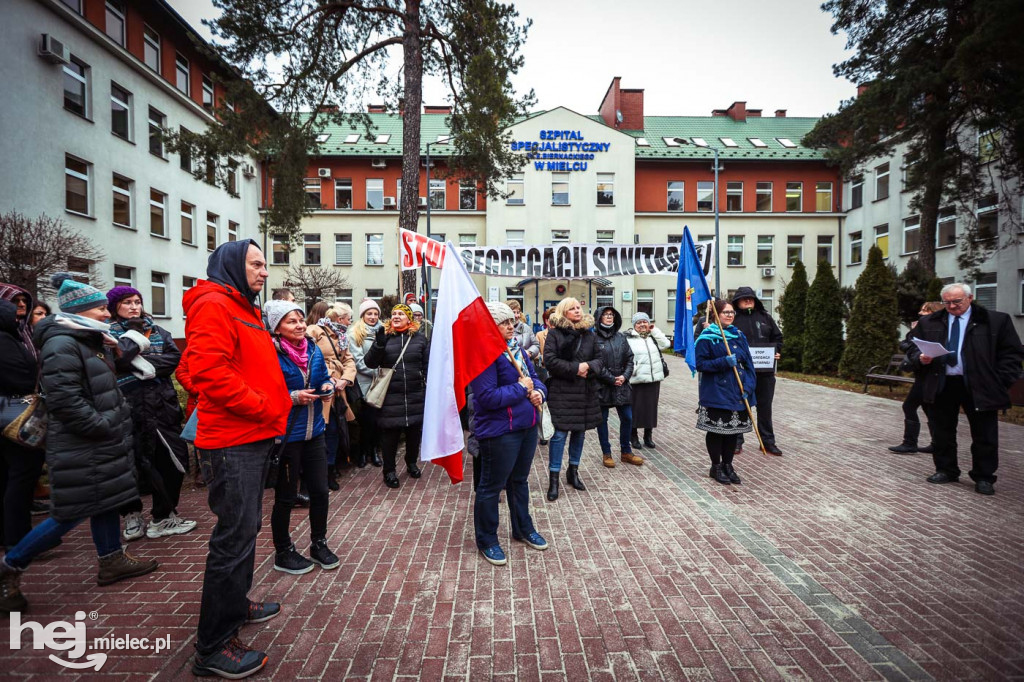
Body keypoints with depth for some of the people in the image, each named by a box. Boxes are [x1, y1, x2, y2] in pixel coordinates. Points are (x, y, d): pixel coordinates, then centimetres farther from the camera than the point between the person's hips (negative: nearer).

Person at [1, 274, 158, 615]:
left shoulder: (90, 341, 13)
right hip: (79, 447, -10)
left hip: (99, 443, 10)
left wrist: (115, 425, 13)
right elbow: (65, 400, -25)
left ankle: (112, 561, 28)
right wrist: (105, 427, -19)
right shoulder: (61, 345, -18)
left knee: (106, 501, 16)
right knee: (72, 513, -1)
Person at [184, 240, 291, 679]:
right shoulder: (213, 305, -13)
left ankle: (235, 604, 39)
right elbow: (209, 372, -25)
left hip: (256, 437, 10)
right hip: (232, 442, -10)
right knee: (234, 537, -3)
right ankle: (214, 646, 11)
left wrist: (276, 406, 11)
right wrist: (264, 408, -19)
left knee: (244, 529, 21)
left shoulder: (245, 310, 19)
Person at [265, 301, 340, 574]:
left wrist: (328, 387, -7)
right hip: (285, 436, -6)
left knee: (320, 492, 13)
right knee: (286, 497, 10)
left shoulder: (314, 349, 4)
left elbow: (325, 378, 14)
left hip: (314, 432, 6)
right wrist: (294, 398, -24)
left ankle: (319, 544, 33)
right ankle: (283, 553, 30)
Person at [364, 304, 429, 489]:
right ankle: (389, 470, 20)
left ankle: (412, 463, 36)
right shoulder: (384, 337, 1)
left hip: (416, 396, 2)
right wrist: (379, 344, -21)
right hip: (391, 396, -1)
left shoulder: (420, 338, 5)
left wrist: (428, 388, 2)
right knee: (390, 433, 4)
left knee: (414, 431, 14)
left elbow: (427, 366, 7)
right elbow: (370, 363, -6)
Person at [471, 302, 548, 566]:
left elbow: (533, 376, 15)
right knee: (491, 486, 7)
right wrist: (521, 389, -18)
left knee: (519, 480, 23)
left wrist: (538, 391, -7)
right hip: (499, 431, -9)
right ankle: (486, 541, 26)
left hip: (527, 426, 9)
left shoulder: (516, 348, 7)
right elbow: (488, 397, -27)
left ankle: (523, 529, 42)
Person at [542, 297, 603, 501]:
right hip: (562, 391, -5)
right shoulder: (555, 333, -4)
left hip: (585, 392, 5)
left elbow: (599, 360, 10)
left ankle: (573, 471, 30)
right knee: (560, 433, -5)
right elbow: (550, 360, -12)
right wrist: (575, 368, -16)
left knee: (580, 432, 13)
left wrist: (589, 366, -12)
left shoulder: (589, 335, 10)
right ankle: (553, 478, 6)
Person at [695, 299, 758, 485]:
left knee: (734, 429, 11)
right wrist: (724, 362, -22)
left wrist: (749, 386, -4)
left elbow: (748, 363, 8)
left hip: (737, 392, 5)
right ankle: (716, 467, 18)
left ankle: (728, 465, 26)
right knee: (716, 430, 2)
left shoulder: (739, 335, 9)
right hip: (716, 392, -5)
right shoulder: (707, 337, -7)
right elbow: (700, 364, -11)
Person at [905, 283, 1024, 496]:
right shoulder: (928, 323, 7)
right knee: (942, 433, 10)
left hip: (979, 387, -2)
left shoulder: (997, 321, 1)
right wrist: (920, 358, -11)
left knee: (985, 436, 6)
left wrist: (1001, 382, -6)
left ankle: (983, 478, 20)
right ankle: (946, 470, 25)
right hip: (941, 385, 2)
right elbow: (913, 350, 12)